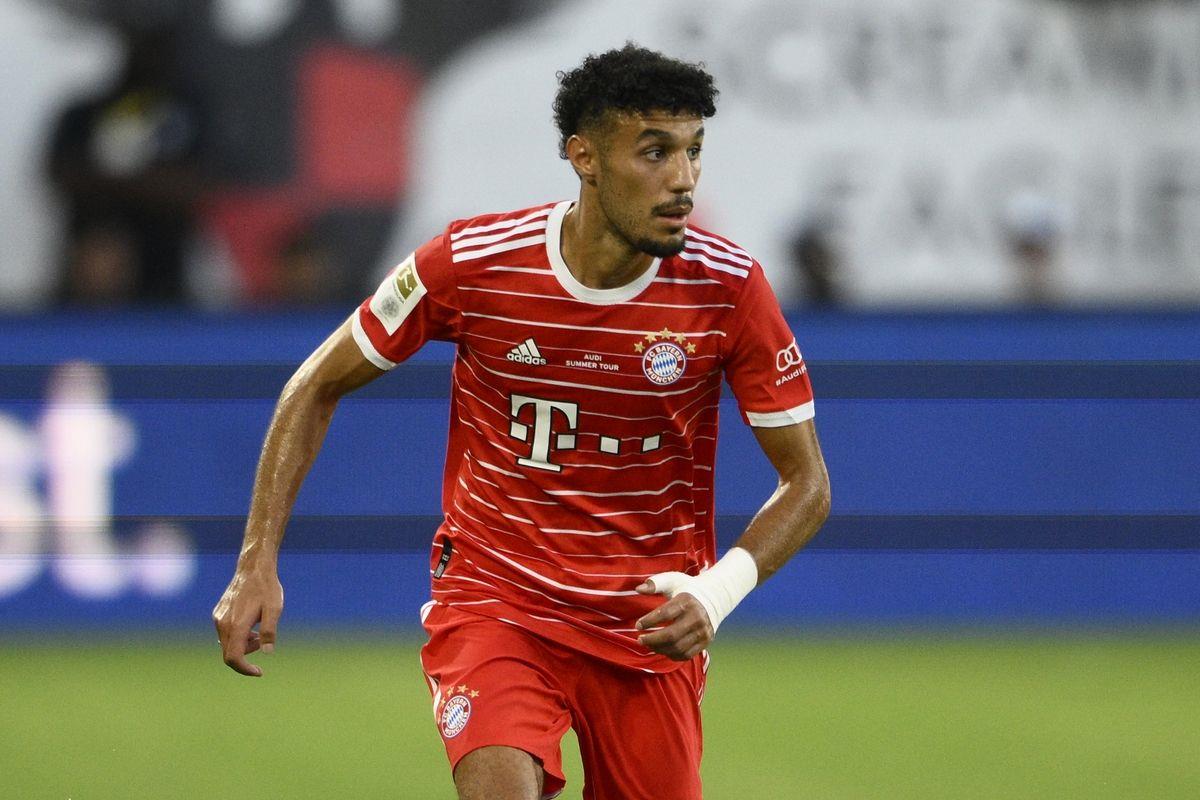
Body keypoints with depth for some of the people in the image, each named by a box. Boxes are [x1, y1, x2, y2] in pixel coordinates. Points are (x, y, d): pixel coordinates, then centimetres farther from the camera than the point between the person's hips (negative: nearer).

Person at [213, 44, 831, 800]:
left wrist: (716, 594, -22)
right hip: (495, 596, -2)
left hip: (653, 619, 2)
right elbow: (317, 388, 1)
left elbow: (807, 482, -4)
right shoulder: (470, 263, -14)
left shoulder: (729, 288, -12)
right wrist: (258, 563, -5)